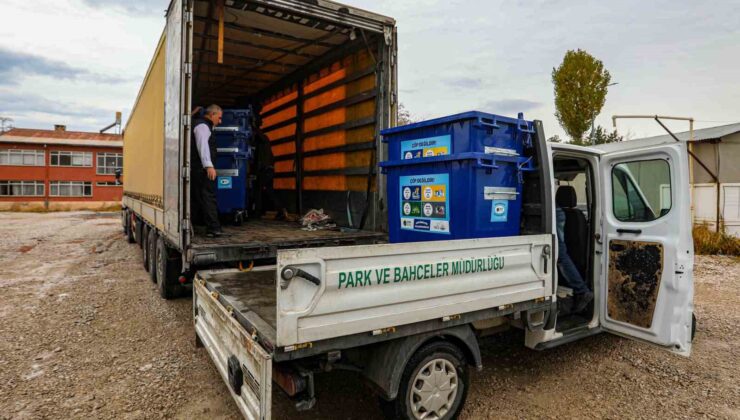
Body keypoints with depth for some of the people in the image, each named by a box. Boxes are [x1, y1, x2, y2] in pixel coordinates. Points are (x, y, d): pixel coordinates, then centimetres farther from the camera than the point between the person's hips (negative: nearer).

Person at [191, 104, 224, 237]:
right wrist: (209, 165, -31)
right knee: (209, 197, -12)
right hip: (202, 168, -10)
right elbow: (203, 146, -22)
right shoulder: (202, 126, -8)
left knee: (198, 198, 14)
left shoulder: (203, 125, 24)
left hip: (196, 168, 10)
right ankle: (213, 228, -14)